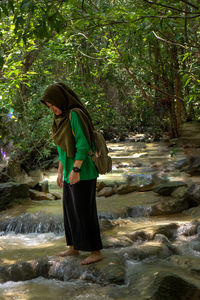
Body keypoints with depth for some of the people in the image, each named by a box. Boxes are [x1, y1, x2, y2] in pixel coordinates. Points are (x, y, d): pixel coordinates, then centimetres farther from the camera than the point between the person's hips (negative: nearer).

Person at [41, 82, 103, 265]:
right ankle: (74, 248, 29)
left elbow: (83, 144, -22)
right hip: (71, 171, 10)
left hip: (82, 171, -10)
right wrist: (60, 172, 19)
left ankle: (96, 252, 8)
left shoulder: (75, 114, -17)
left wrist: (75, 170, -24)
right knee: (71, 209, 17)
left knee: (84, 212, -3)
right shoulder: (63, 118, 12)